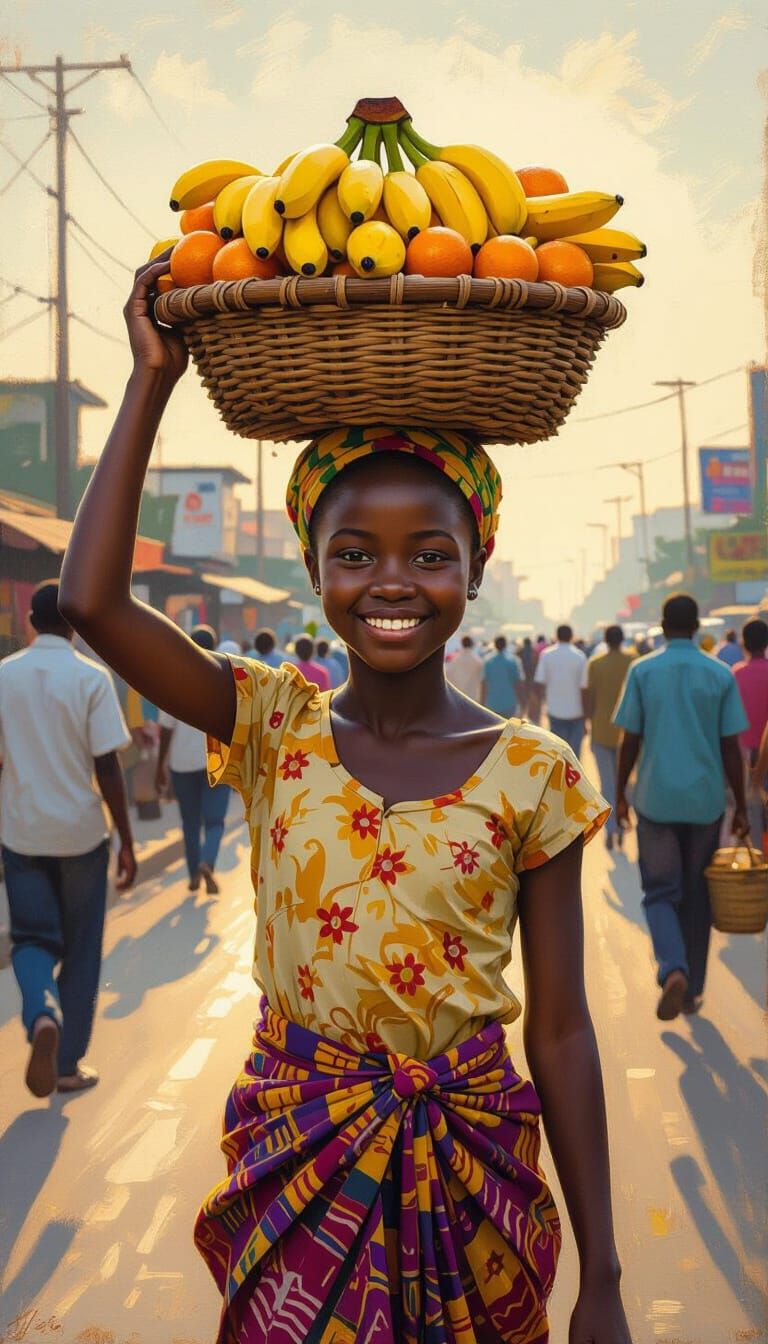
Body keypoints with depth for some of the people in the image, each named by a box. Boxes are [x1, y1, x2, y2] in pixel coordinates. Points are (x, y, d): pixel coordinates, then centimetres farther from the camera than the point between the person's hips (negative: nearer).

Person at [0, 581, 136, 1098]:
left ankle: (42, 1014, -18)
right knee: (80, 949, 13)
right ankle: (68, 1063, 19)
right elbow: (107, 767, -11)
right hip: (80, 832, -2)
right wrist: (127, 842, -4)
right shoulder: (91, 678, -9)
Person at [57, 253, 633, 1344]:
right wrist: (154, 379, -13)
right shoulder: (273, 728, -5)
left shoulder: (533, 773, -8)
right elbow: (92, 600, -20)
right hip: (295, 1155, 1)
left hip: (472, 1162, 0)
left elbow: (561, 1030, -6)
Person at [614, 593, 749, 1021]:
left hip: (656, 800, -1)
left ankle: (674, 970, -17)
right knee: (697, 894, 13)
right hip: (705, 801, 1)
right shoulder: (721, 674, -1)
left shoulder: (643, 671, -3)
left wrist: (620, 794, 9)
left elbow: (630, 741, -2)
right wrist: (741, 808, 6)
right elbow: (731, 748, -1)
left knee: (660, 892, 7)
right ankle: (694, 990, 18)